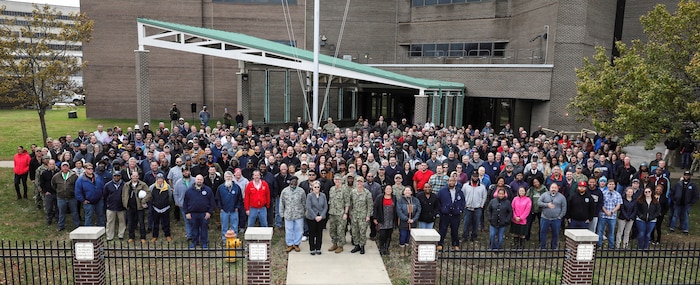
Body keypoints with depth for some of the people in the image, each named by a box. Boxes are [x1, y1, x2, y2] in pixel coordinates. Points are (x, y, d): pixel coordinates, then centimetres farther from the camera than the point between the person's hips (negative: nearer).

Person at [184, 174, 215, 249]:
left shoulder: (208, 190, 0)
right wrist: (187, 213, 1)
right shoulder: (189, 191, 5)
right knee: (194, 229, 11)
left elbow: (212, 202, 1)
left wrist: (209, 212, -5)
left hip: (204, 214, -1)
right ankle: (194, 242, 25)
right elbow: (185, 203, 8)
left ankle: (204, 243, 16)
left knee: (204, 228, 5)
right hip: (193, 214, 1)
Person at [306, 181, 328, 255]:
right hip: (311, 218, -3)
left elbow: (325, 207, 2)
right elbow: (308, 207, -11)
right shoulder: (309, 195, -6)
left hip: (321, 218, 3)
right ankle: (312, 249, 17)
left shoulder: (323, 195, 3)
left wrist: (321, 216, -9)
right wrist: (315, 217, -15)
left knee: (319, 233, 7)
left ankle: (318, 249, 19)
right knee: (312, 234, 6)